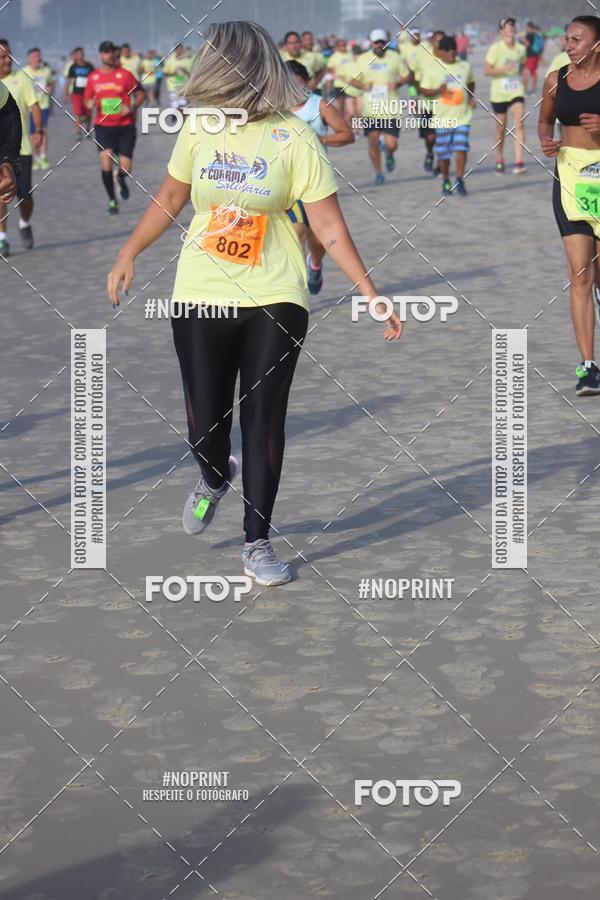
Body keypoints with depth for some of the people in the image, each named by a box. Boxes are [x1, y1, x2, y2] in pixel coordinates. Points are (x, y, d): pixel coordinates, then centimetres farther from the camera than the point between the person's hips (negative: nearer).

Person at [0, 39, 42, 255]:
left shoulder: (20, 78, -1)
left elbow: (34, 106, -4)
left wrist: (38, 130, -17)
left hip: (21, 146, 0)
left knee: (24, 195, 3)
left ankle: (24, 225, 33)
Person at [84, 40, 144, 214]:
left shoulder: (125, 75, -2)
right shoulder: (93, 77, 5)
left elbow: (140, 95, 4)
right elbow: (87, 98, 16)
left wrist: (132, 108, -16)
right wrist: (89, 104, -9)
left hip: (125, 126, -1)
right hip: (103, 126, 1)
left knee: (125, 169, -4)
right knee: (106, 162, -15)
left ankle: (121, 179, 35)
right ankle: (112, 200, 2)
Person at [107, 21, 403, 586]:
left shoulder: (293, 138, -11)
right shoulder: (199, 128, 0)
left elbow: (329, 227, -10)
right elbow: (170, 199, 16)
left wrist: (369, 291, -16)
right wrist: (128, 255, 18)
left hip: (274, 300, -3)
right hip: (200, 298, 3)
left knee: (263, 419, -2)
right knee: (205, 421, 4)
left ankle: (257, 542, 11)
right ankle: (214, 478, 40)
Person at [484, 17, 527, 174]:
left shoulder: (521, 49, 3)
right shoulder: (496, 48, -9)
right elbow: (486, 71, -12)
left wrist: (522, 80, 9)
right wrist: (503, 69, -25)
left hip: (517, 92, 2)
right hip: (499, 94, -2)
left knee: (519, 123, -15)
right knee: (501, 128, 7)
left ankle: (519, 162, -20)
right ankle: (499, 160, 27)